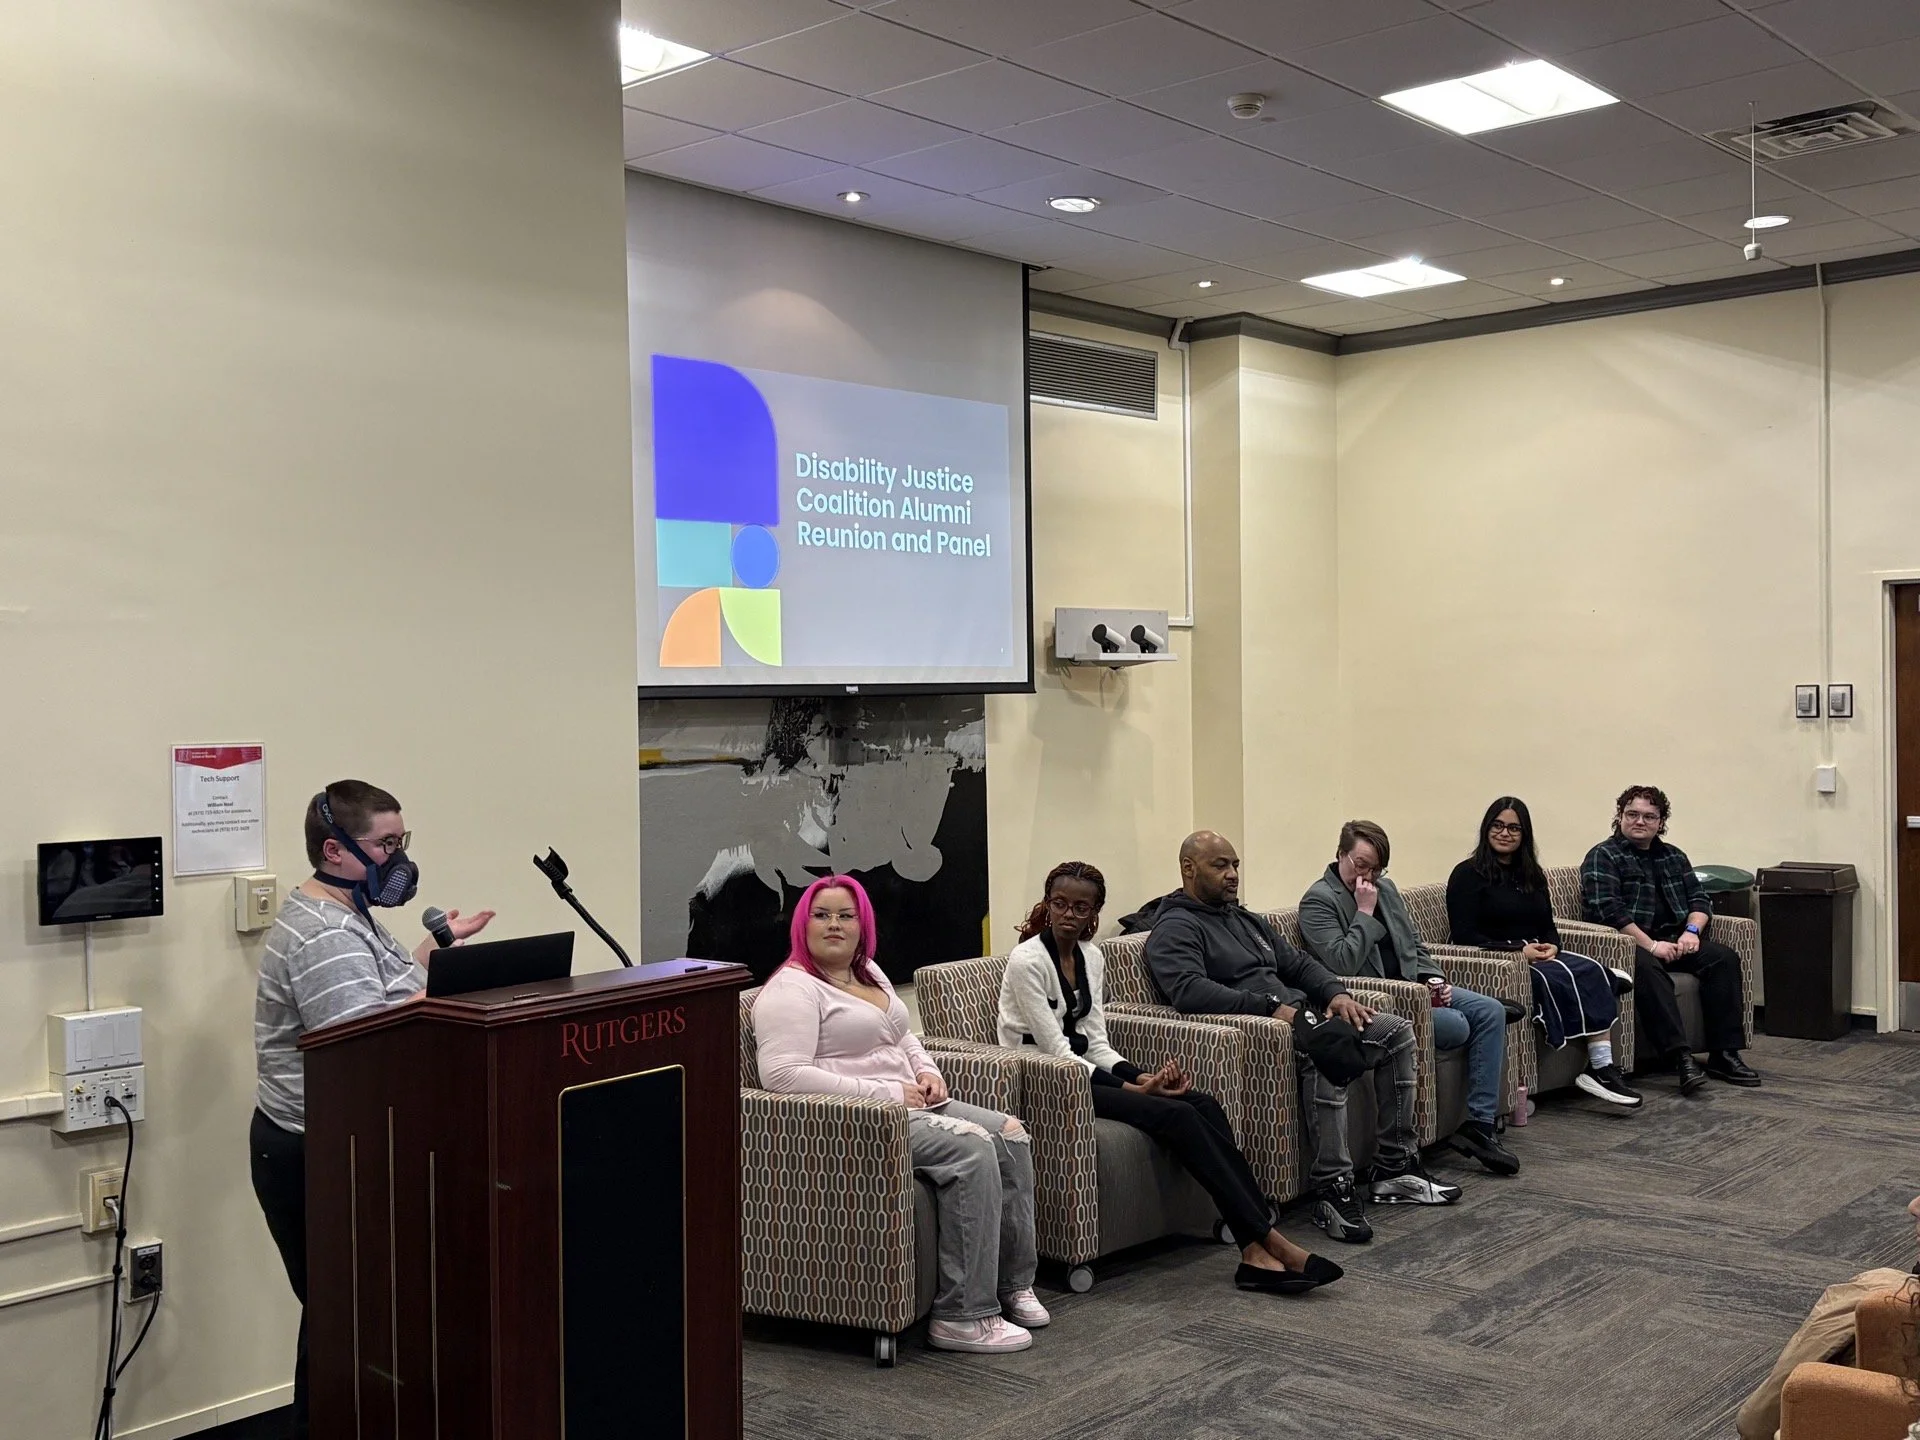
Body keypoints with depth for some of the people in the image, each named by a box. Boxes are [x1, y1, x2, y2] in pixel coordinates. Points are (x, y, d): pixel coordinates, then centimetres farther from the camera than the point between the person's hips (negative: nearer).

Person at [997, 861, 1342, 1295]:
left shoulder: (1090, 957, 9)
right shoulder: (1027, 961, -15)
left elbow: (1094, 1041, 6)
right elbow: (1055, 1049, -18)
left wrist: (1139, 1075, -12)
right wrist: (1131, 1087, -21)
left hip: (1078, 1069, 8)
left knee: (1205, 1105, -14)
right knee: (1177, 1115, -24)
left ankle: (1255, 1250, -20)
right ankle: (1266, 1240, -20)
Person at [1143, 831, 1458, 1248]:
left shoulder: (1245, 920, 26)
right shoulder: (1175, 928, -5)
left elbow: (1298, 962, 24)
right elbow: (1189, 991, -23)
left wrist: (1336, 993, 1)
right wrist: (1272, 1006, -28)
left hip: (1300, 1017, 10)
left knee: (1396, 1032, -1)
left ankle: (1394, 1168, 0)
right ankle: (1332, 1187, -32)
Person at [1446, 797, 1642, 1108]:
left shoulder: (1532, 875, 20)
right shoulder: (1468, 874, -2)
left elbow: (1548, 924, 20)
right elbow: (1463, 935, -11)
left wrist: (1552, 946, -5)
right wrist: (1518, 950, -18)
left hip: (1538, 955, 6)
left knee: (1590, 969, -21)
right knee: (1561, 978, -30)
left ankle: (1602, 1067, -31)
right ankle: (1597, 1068, -24)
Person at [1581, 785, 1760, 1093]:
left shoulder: (1673, 856, 21)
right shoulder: (1603, 856, -1)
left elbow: (1698, 898, 17)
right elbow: (1608, 909, -14)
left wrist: (1692, 930, -6)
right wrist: (1651, 945, -20)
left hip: (1671, 941, 7)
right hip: (1628, 944, -6)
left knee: (1724, 957, -17)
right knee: (1647, 967, -38)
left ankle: (1723, 1054, -19)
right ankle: (1680, 1056, -45)